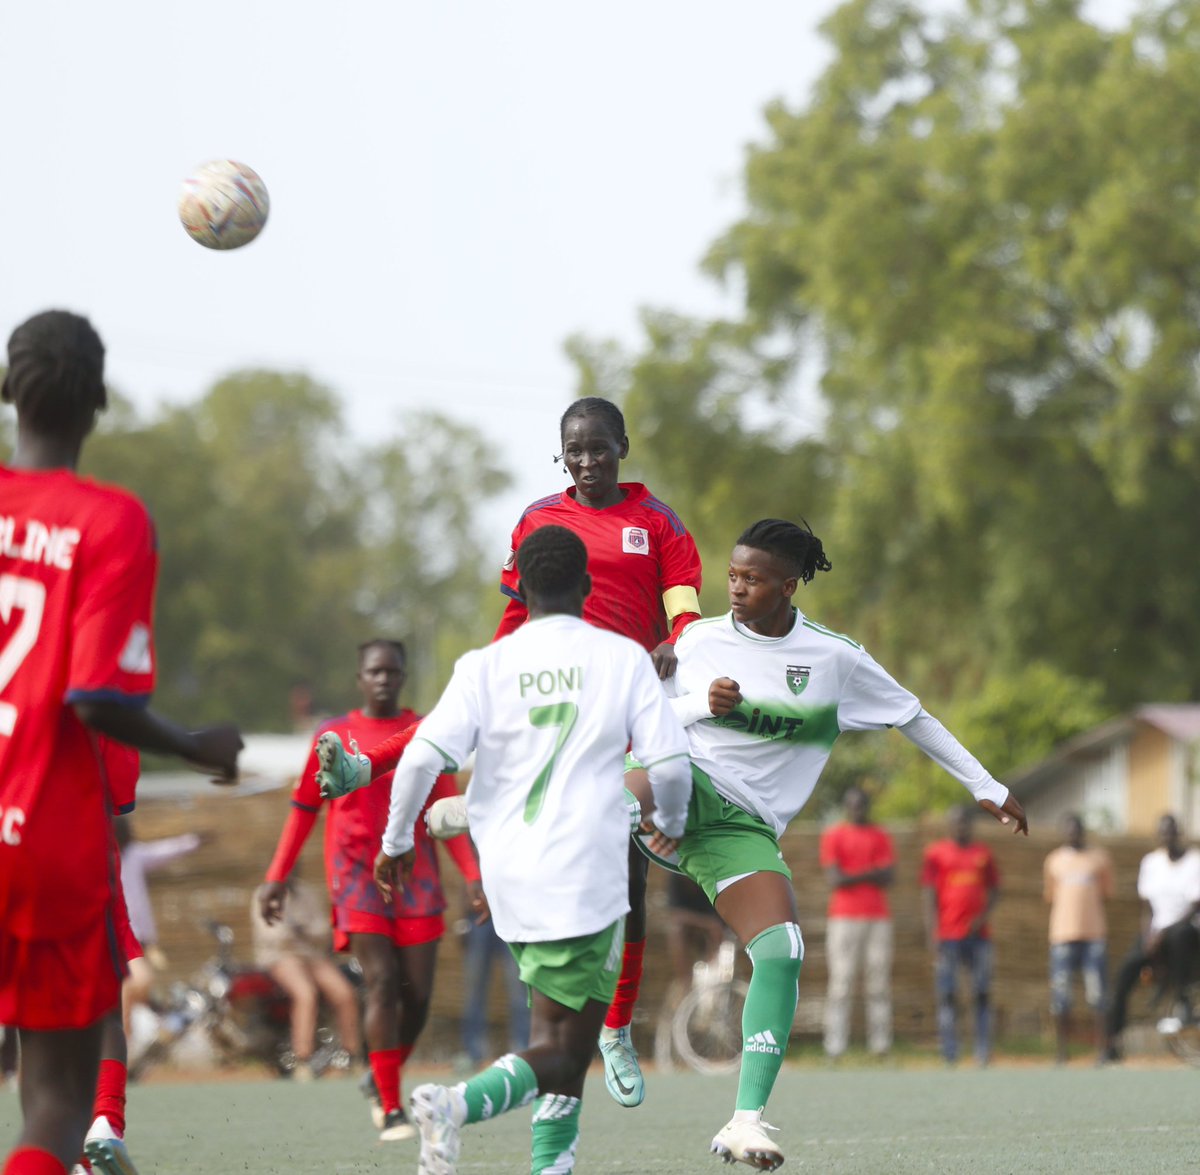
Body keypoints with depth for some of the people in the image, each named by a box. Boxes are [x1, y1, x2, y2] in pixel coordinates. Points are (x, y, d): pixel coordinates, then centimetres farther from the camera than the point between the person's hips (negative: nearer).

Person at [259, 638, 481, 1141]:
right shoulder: (334, 736, 5)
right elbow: (303, 810, 10)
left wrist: (472, 875, -4)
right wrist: (277, 877, 5)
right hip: (357, 873, -2)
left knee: (417, 993, -2)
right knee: (381, 981, -16)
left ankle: (382, 1080, 24)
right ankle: (391, 1111, -15)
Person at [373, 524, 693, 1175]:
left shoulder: (486, 666, 3)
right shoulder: (623, 658, 0)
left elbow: (424, 756, -7)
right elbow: (669, 761, -3)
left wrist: (396, 841, 7)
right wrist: (672, 822, 19)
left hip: (508, 875, 4)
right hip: (587, 875, -4)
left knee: (565, 1035, 20)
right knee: (560, 1053, -3)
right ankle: (459, 1103, -29)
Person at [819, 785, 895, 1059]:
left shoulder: (881, 837, 14)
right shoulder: (833, 836, 5)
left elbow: (888, 877, 2)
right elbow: (834, 880, -5)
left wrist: (852, 877, -7)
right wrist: (871, 873, -4)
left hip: (878, 919, 3)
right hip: (844, 920, -3)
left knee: (879, 984, -1)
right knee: (840, 982, -8)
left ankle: (880, 1044, -2)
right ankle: (835, 1046, -11)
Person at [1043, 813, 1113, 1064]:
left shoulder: (1100, 858, 9)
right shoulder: (1054, 861, 13)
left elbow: (1106, 893, 11)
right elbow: (1050, 896, 17)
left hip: (1095, 936, -1)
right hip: (1062, 936, 1)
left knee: (1098, 996, -5)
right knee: (1060, 998, -1)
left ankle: (1102, 1053, -1)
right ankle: (1060, 1055, 7)